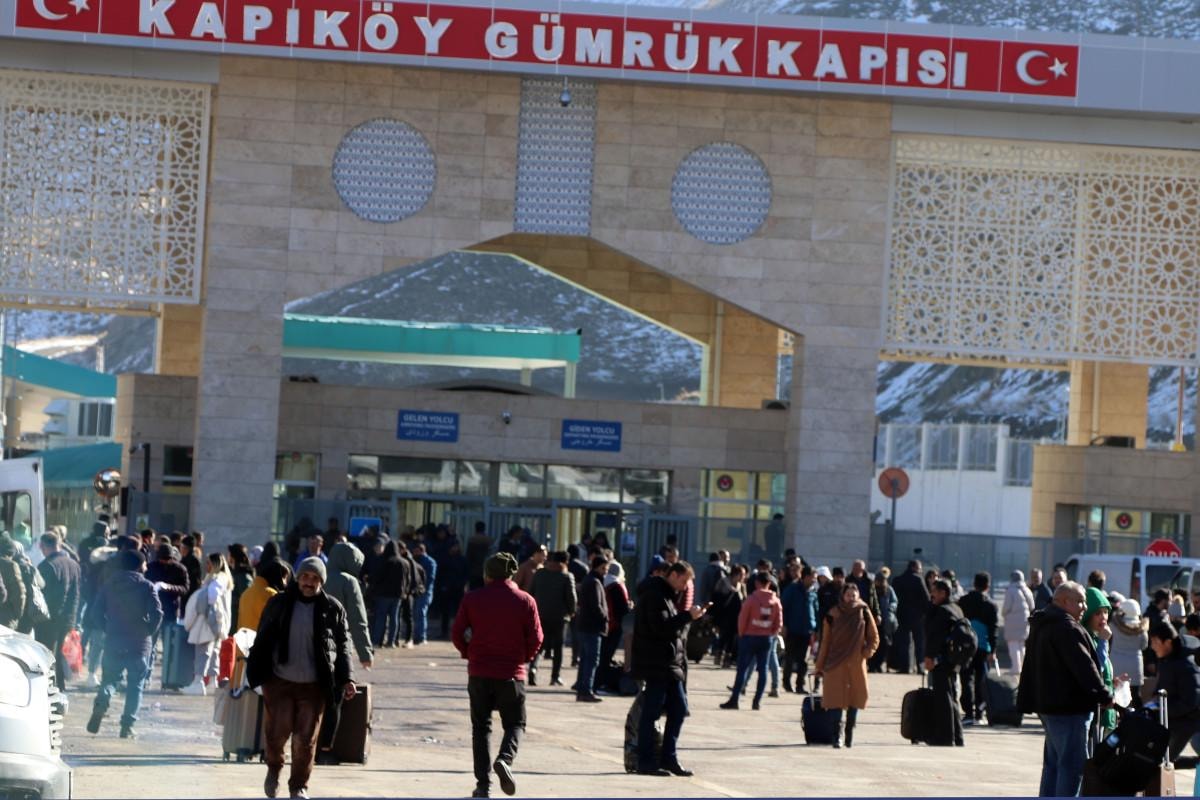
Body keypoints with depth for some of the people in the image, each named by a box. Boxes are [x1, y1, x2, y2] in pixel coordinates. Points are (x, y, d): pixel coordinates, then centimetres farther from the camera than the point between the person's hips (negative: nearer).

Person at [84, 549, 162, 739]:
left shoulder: (109, 585, 6)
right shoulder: (146, 587, -3)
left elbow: (97, 611, 3)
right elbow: (157, 613, -13)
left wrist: (107, 629, 13)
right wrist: (149, 630, 1)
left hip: (113, 640, 2)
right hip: (139, 644, -2)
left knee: (109, 679, 13)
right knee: (135, 685, 5)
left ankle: (101, 704, -17)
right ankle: (127, 725, -2)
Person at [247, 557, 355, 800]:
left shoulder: (332, 609, 1)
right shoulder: (278, 604, 2)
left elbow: (343, 646, 4)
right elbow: (263, 639, 6)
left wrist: (346, 679, -4)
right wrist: (256, 672, 0)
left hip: (314, 686, 0)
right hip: (279, 681, 0)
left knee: (306, 739, 0)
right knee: (276, 733, 0)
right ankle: (274, 768, 30)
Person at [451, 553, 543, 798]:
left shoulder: (472, 599, 0)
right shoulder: (525, 601, -2)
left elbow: (457, 634, 0)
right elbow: (536, 639, -3)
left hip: (479, 672, 1)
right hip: (511, 674, -1)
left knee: (481, 726, 10)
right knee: (515, 723, 11)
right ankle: (505, 759, -19)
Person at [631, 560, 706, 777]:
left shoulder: (669, 595, 20)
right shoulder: (655, 595, -13)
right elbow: (661, 626, -23)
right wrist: (688, 616, -20)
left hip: (672, 663, 10)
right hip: (656, 663, -10)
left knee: (679, 709, 10)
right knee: (652, 711, -5)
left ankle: (669, 757, 16)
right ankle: (645, 762, -1)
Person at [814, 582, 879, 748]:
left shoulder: (864, 613, 2)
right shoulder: (833, 614, 0)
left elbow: (874, 638, 9)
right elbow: (825, 641, 4)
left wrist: (867, 652, -9)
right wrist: (820, 666, 4)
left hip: (857, 664, 2)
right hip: (836, 664, -2)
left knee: (856, 697, 6)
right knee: (838, 697, -9)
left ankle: (849, 733, 17)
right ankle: (838, 734, -10)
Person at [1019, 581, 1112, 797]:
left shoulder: (1041, 626, 17)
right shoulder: (1066, 628, -17)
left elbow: (1029, 669, 23)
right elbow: (1084, 666, -20)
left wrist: (1028, 702, 25)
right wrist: (1105, 696, -14)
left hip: (1047, 704, 11)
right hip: (1069, 706, -11)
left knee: (1053, 762, 16)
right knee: (1073, 763, -8)